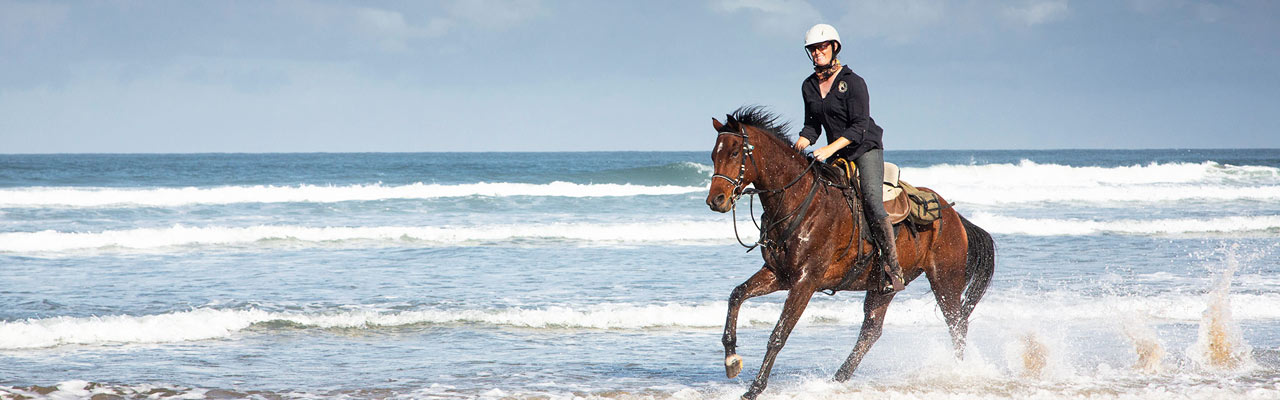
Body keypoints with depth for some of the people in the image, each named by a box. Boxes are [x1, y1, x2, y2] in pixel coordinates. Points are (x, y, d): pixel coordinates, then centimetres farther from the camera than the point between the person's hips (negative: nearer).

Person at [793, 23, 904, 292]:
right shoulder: (809, 86, 7)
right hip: (837, 156, 7)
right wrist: (799, 146, -6)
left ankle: (894, 271, -26)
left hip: (866, 149, -7)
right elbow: (812, 126, 14)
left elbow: (860, 127, -17)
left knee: (872, 201, -23)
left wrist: (830, 148, -28)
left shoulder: (853, 82, -12)